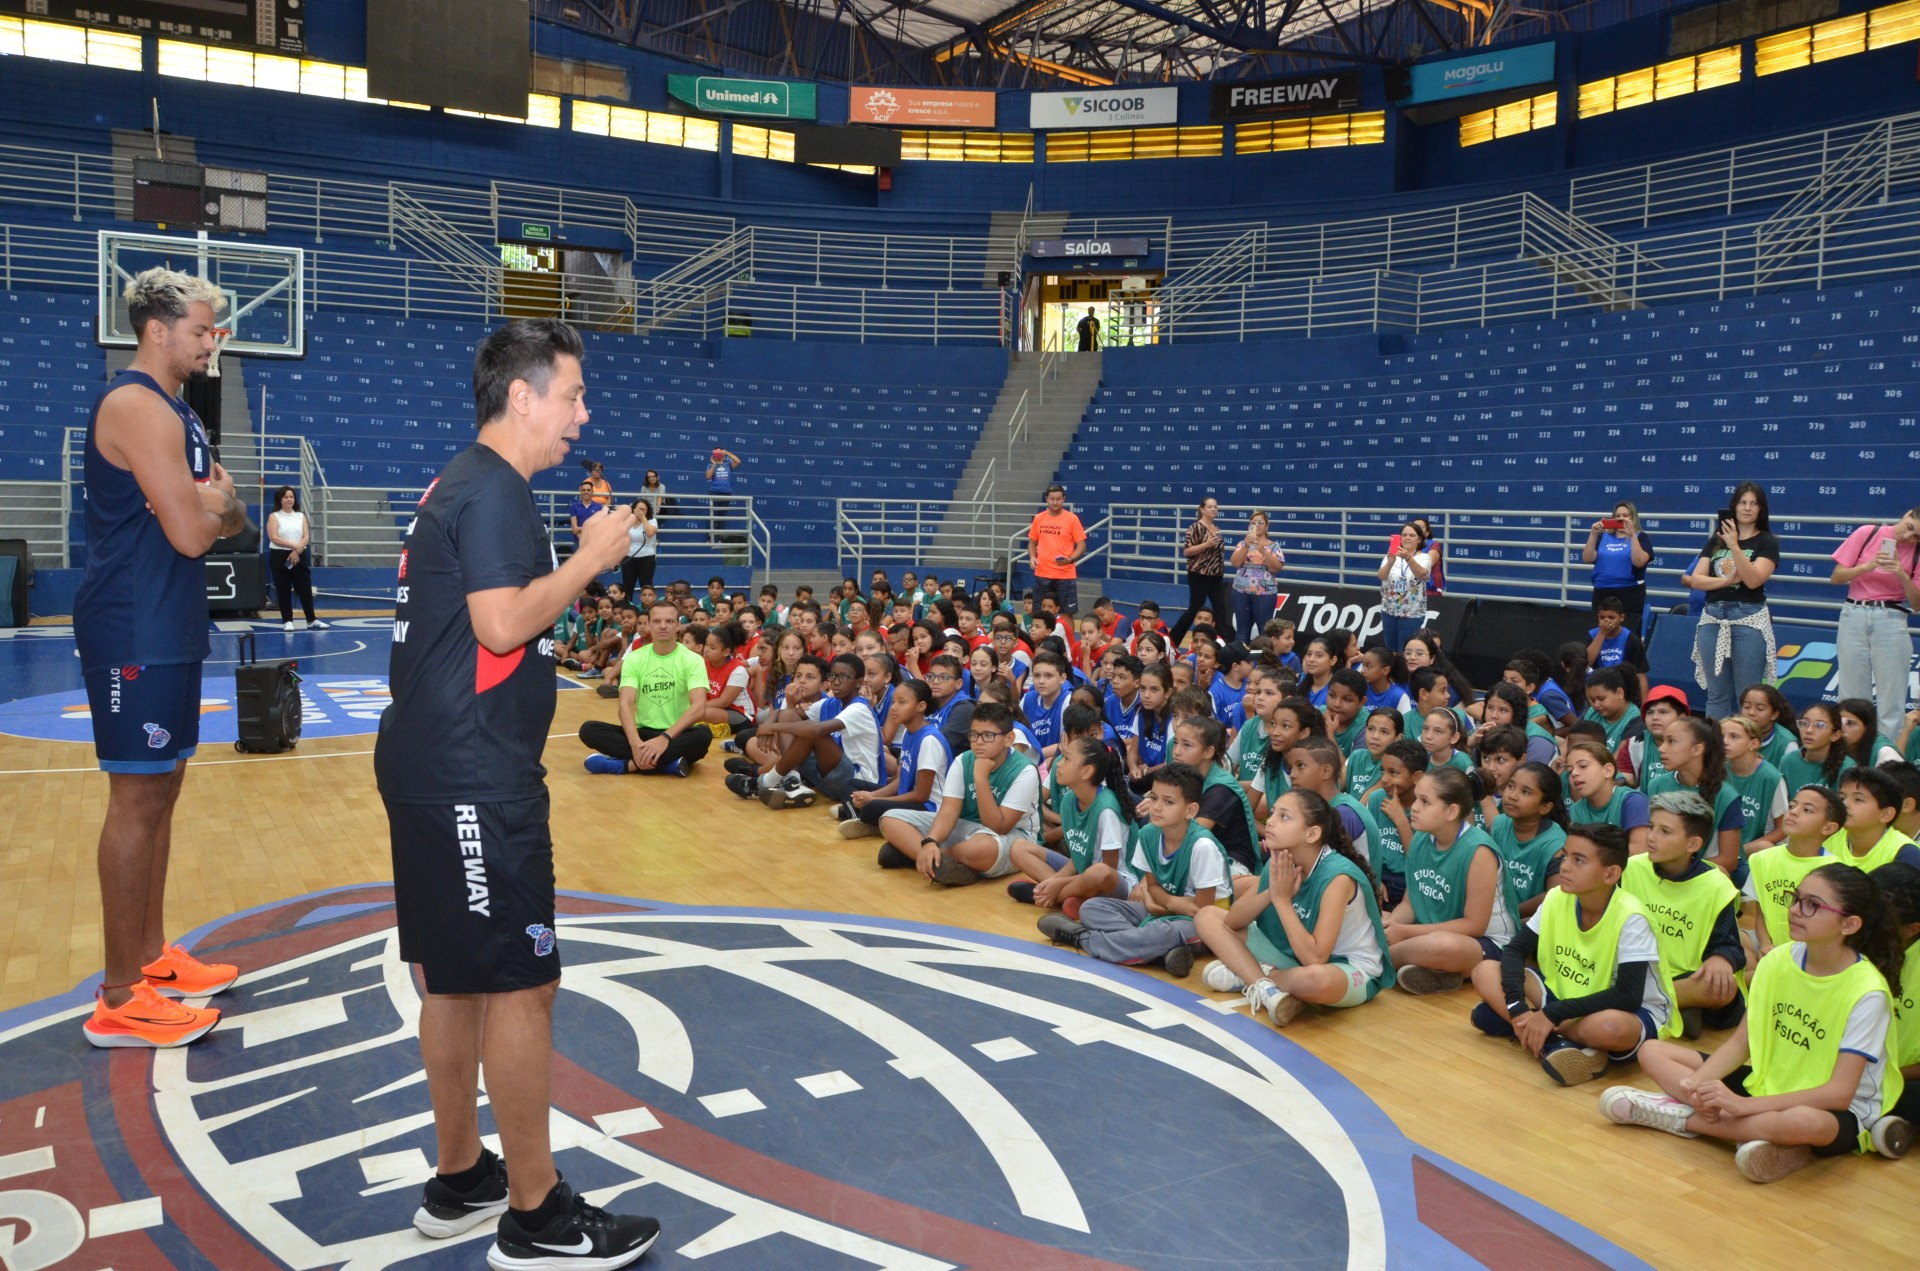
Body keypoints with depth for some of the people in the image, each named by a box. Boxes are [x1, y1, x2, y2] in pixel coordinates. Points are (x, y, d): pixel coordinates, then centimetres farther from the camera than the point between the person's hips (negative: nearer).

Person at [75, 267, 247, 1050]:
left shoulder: (174, 412, 17)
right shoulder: (138, 406, -15)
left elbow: (228, 516, 17)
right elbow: (190, 533, -22)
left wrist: (213, 504, -3)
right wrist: (213, 501, -2)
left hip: (168, 630, 10)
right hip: (135, 633, -10)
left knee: (160, 788, 15)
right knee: (137, 796, -6)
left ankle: (151, 958, 27)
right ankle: (119, 1001, 2)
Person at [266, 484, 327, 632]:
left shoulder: (301, 516, 10)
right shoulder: (274, 516, 0)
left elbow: (306, 537, 1)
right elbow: (274, 538, -12)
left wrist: (297, 550, -15)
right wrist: (294, 545, -19)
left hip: (300, 556, 3)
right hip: (280, 556, -3)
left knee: (305, 588, 2)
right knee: (283, 590, 2)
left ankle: (311, 620, 7)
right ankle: (287, 621, 8)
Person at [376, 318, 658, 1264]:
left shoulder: (460, 484, 18)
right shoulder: (494, 488, -14)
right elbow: (503, 624, -22)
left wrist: (584, 569, 15)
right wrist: (591, 557, -12)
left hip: (434, 766, 11)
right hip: (474, 777, -11)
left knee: (455, 978, 17)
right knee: (520, 982, -3)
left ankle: (458, 1182, 30)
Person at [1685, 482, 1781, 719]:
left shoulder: (1767, 542, 2)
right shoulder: (1716, 540, 13)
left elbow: (1753, 580, -14)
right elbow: (1695, 580, 5)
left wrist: (1734, 547, -21)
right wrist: (1726, 580, -10)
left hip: (1749, 619, -4)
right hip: (1713, 618, 4)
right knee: (1716, 694, 7)